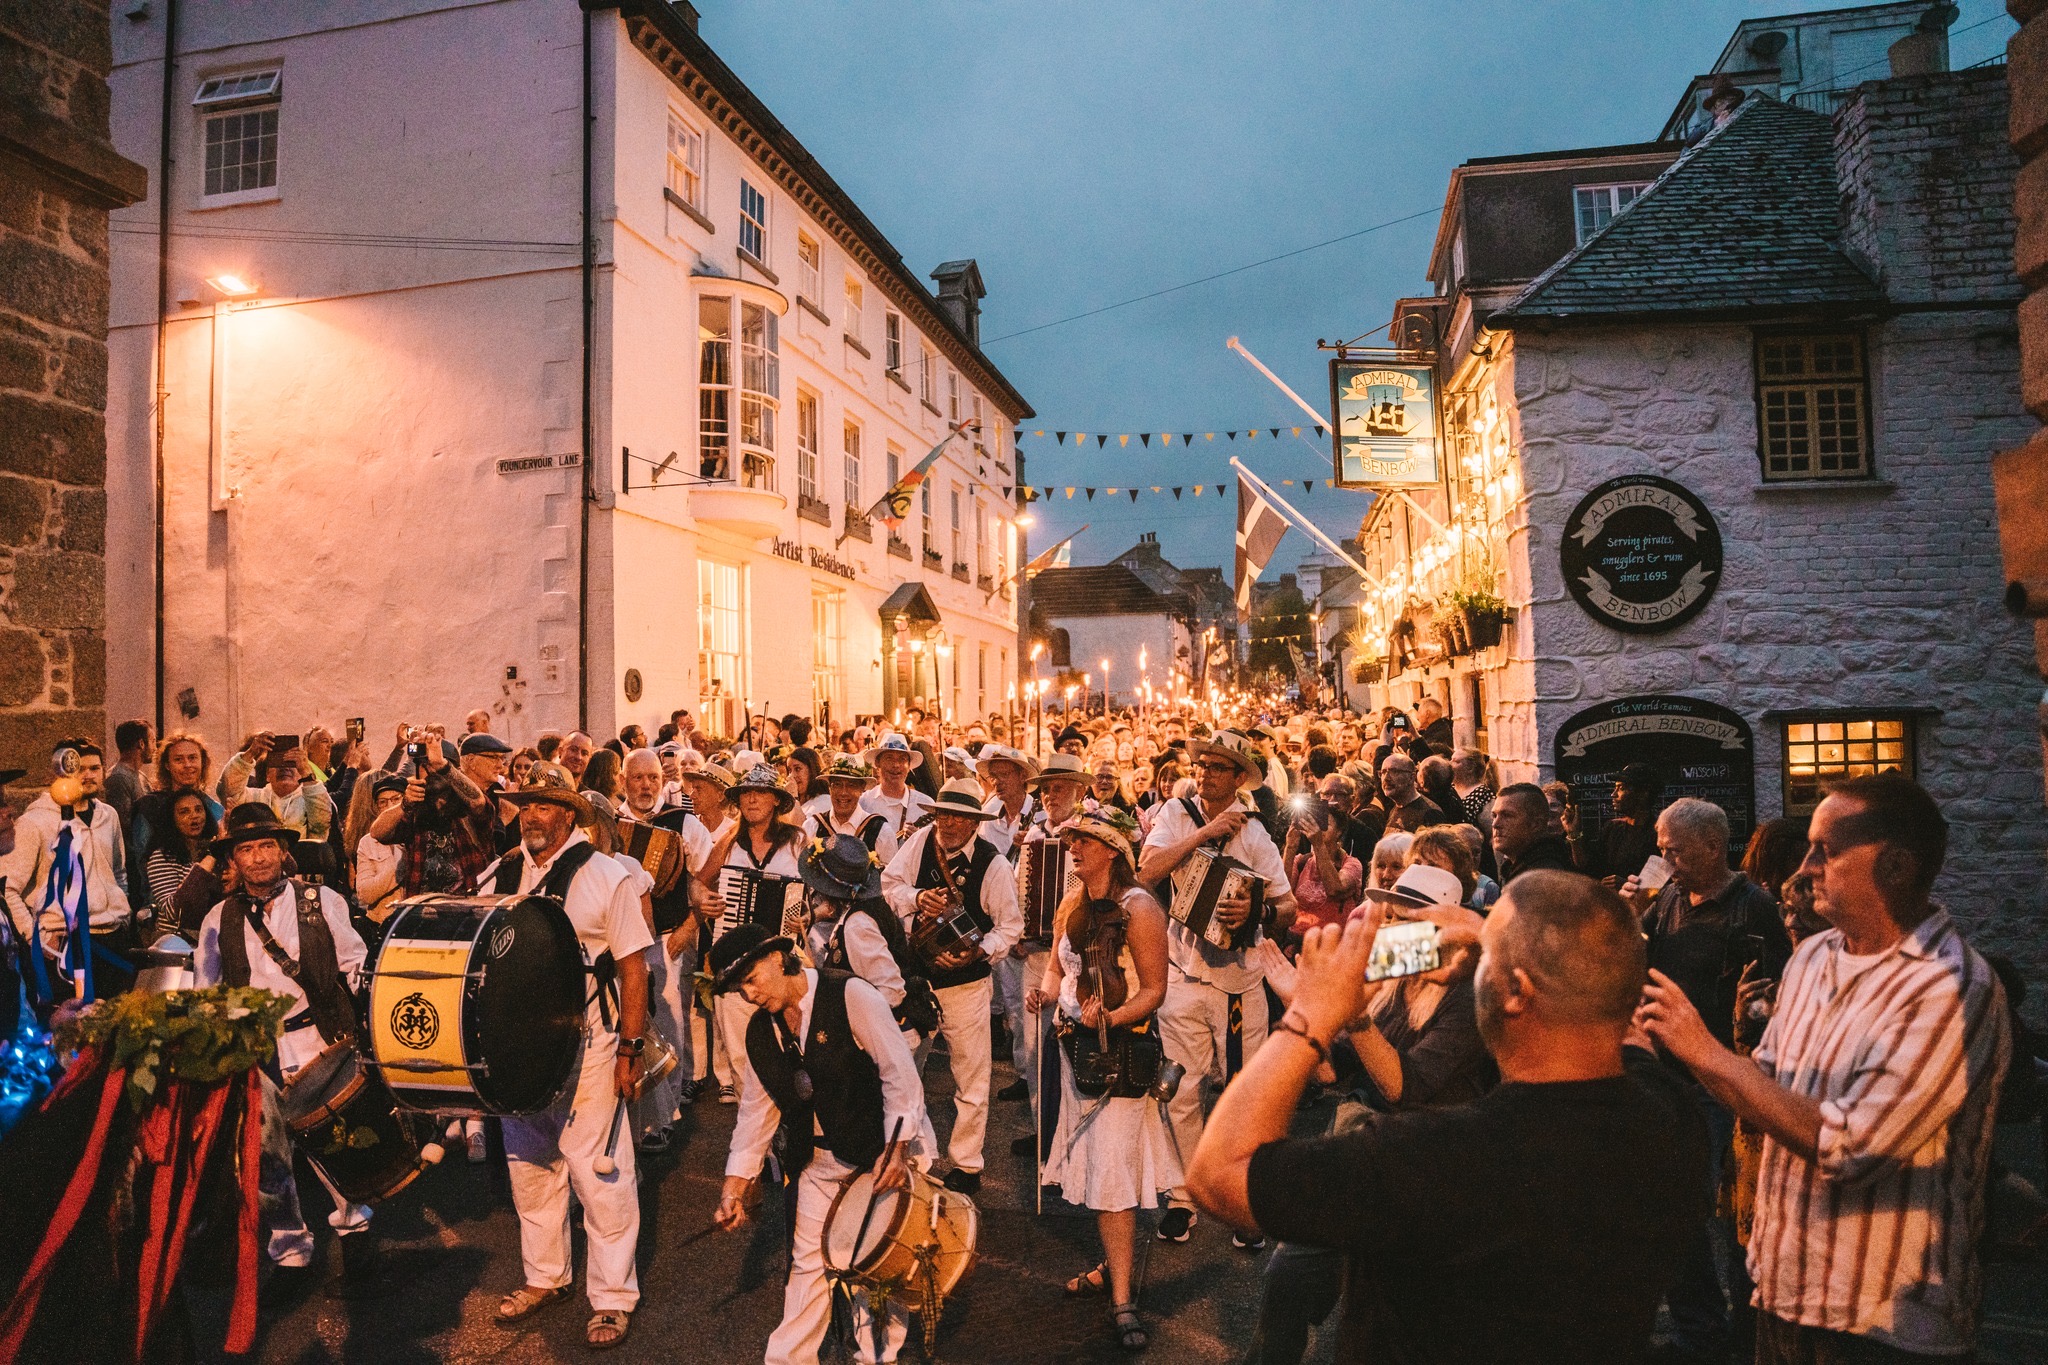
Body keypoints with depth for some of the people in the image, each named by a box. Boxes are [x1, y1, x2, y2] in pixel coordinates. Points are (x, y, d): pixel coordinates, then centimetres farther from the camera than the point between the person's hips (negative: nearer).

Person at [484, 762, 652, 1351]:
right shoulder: (496, 876, 6)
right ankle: (545, 1276, 37)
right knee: (527, 1164, 17)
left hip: (585, 1047, -5)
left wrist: (630, 1049, -10)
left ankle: (613, 1297, 16)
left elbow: (633, 967, -7)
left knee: (597, 1171, 0)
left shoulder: (604, 876, -7)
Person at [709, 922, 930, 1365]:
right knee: (808, 1260, 9)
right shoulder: (760, 1030, 2)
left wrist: (897, 1147, -24)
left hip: (886, 1148, -5)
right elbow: (757, 1109, 8)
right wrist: (735, 1187, 3)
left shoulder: (849, 995, -19)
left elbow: (900, 1072, -19)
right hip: (819, 1158, 5)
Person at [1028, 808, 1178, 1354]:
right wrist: (1046, 992, -7)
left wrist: (1111, 1017, -30)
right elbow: (1058, 966, 15)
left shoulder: (1138, 909, -15)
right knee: (1091, 1161, 16)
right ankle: (1113, 1266, 33)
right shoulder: (1072, 904, 6)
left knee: (1112, 1171, -8)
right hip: (1078, 1043, 7)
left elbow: (1155, 989, -15)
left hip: (1123, 1046, -7)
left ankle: (1122, 1300, 1)